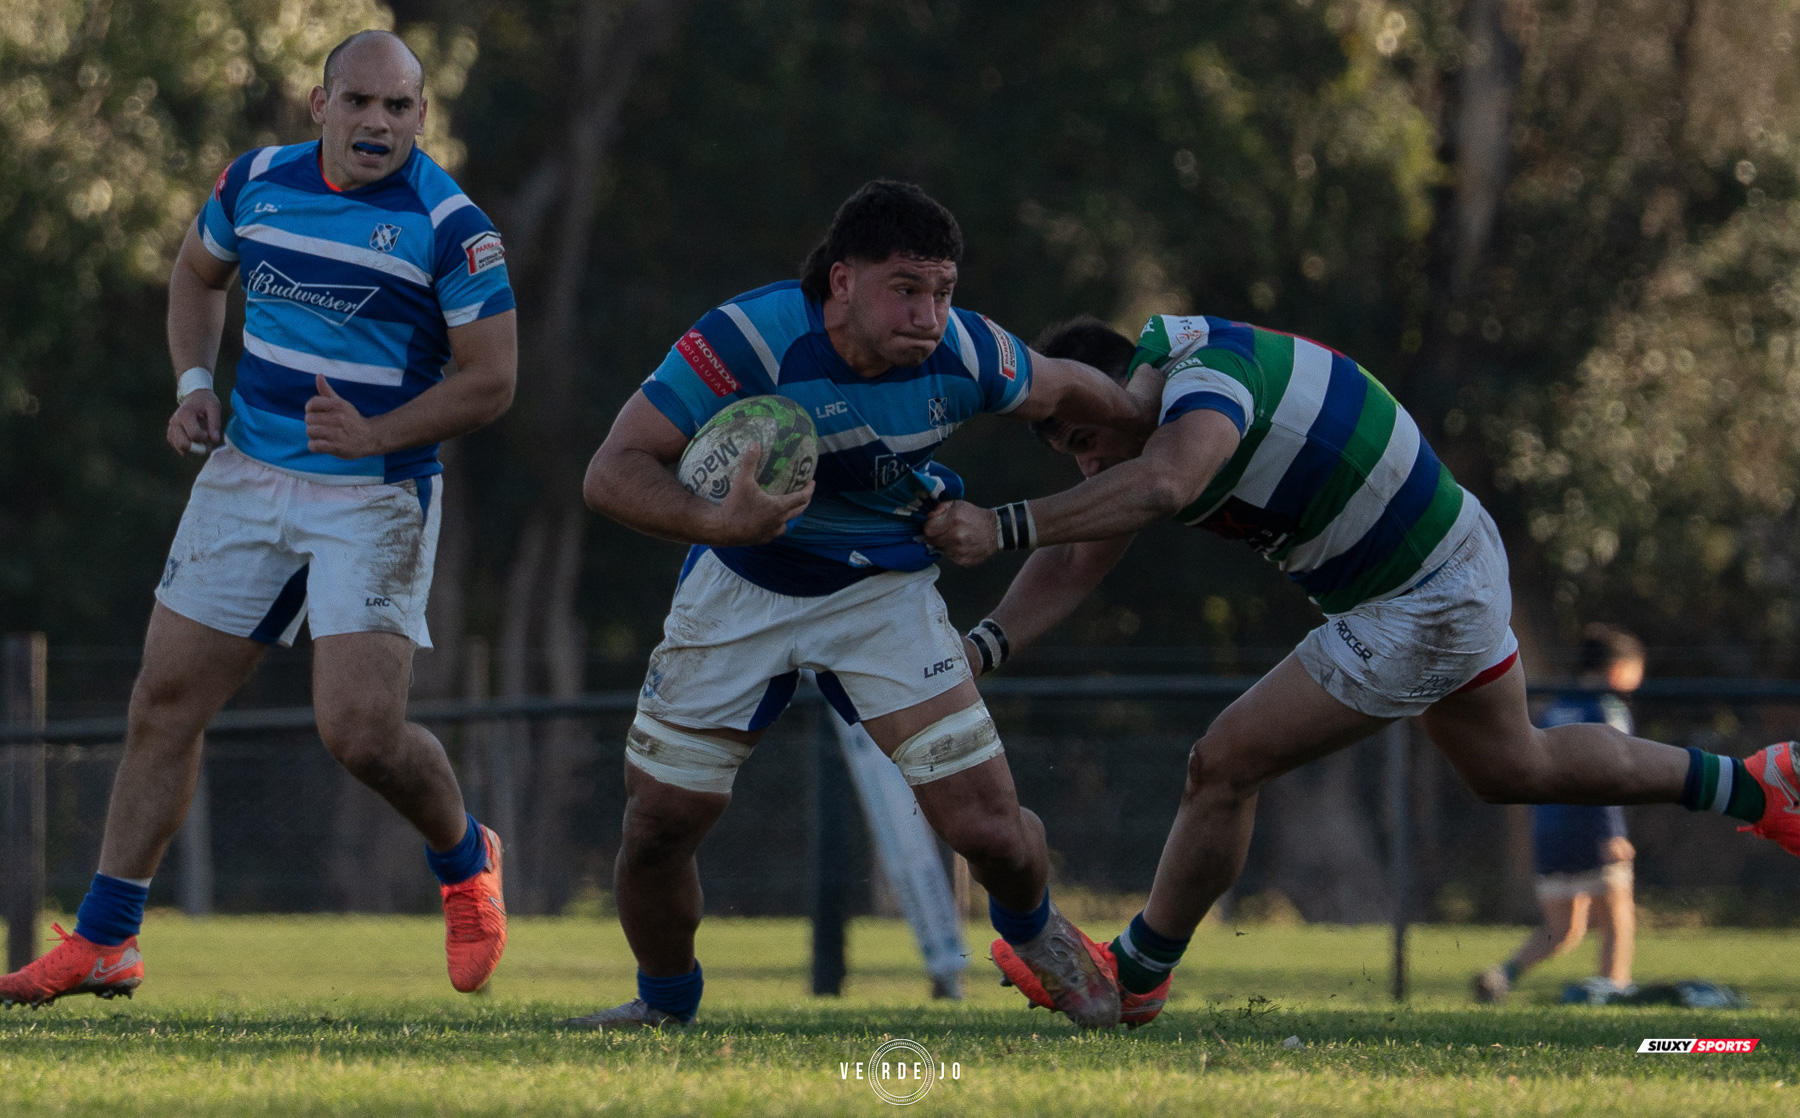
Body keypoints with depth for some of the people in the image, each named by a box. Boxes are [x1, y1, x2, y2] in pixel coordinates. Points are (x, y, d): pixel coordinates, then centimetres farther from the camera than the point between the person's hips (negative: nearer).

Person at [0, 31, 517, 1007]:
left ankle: (465, 861, 17)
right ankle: (103, 940, 12)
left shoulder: (450, 226, -13)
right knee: (164, 704, 3)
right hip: (247, 478, 5)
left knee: (361, 732, -16)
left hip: (374, 497, -5)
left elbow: (490, 379, -10)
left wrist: (374, 435, -23)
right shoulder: (257, 183, 2)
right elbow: (196, 273, 22)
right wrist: (194, 383, 7)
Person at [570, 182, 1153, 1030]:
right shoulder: (749, 339, -30)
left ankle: (1032, 929, 28)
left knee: (988, 828, -9)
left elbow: (1063, 389, 5)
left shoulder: (963, 356, -19)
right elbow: (612, 472, -31)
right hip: (742, 584, -1)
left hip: (883, 591, 1)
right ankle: (665, 1001, 29)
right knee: (658, 824, -2)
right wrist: (718, 521, -49)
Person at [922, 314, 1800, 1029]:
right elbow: (1078, 561, -2)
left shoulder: (1209, 376, -31)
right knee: (1514, 768, 31)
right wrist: (987, 644, -18)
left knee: (1225, 766, -5)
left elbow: (1163, 483, -53)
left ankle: (1136, 974, 14)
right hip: (1457, 561, 11)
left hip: (1422, 609, -11)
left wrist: (1003, 526, -57)